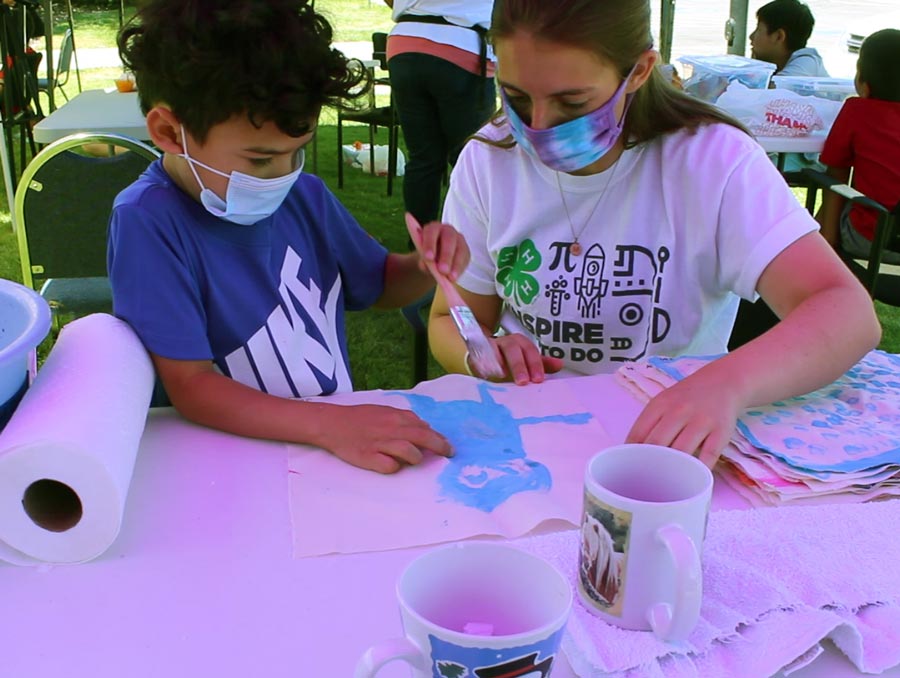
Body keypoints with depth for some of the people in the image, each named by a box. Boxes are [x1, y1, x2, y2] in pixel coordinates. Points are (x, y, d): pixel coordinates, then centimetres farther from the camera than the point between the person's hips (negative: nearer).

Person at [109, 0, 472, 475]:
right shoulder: (147, 221, -14)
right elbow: (190, 387, -18)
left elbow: (377, 286, 18)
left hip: (345, 436, 5)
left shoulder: (305, 196, 3)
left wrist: (427, 264, -4)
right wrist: (328, 424, -30)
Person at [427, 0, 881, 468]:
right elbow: (450, 323, 5)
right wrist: (483, 355, -19)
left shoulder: (713, 160, -13)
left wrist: (726, 383, -43)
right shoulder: (486, 163, -3)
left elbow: (850, 314, -24)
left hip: (678, 440, -1)